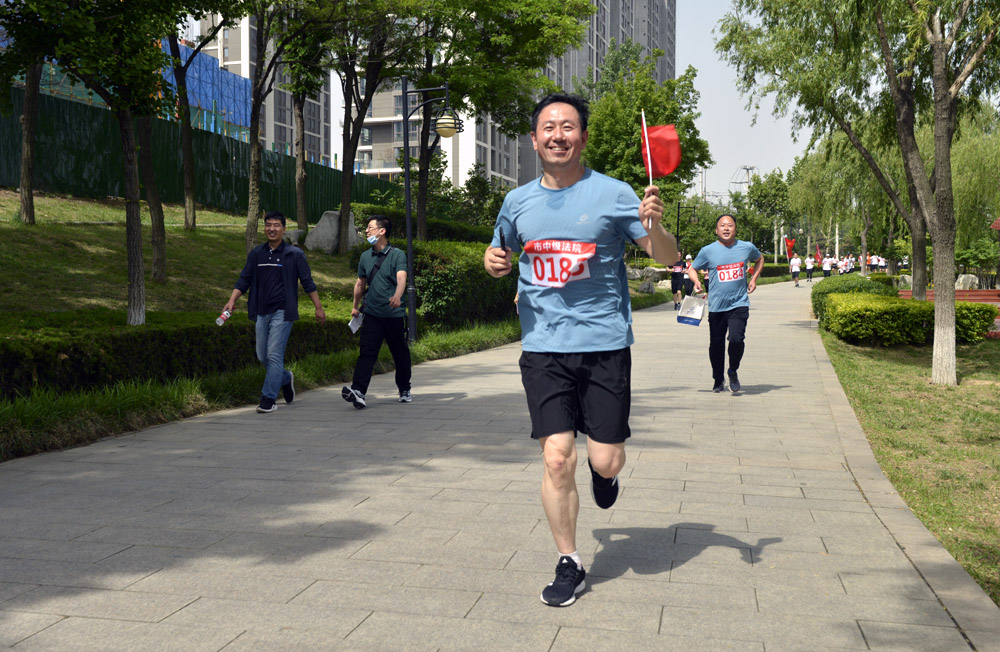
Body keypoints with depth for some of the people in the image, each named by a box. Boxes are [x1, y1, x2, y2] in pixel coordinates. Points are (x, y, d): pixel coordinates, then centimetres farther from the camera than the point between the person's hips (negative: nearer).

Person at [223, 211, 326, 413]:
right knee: (262, 356, 9)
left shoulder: (294, 254, -2)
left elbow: (307, 282, 1)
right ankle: (286, 378, 35)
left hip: (282, 312, -5)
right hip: (262, 312, 5)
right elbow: (244, 280, 10)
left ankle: (269, 399, -5)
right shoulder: (256, 254, 9)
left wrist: (318, 307, 0)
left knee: (274, 355, -10)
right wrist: (232, 300, -4)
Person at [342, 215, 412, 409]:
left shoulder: (397, 255, -5)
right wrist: (356, 306, 31)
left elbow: (401, 278, -22)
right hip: (372, 314, 3)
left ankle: (404, 390, 27)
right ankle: (358, 392, -21)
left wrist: (397, 296, -41)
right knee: (367, 353, -11)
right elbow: (360, 283, 25)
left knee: (401, 355, 9)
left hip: (395, 315, -3)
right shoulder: (365, 257, 11)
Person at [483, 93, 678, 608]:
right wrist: (494, 260, 1)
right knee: (557, 459, -5)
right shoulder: (518, 202, 7)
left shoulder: (613, 194, -3)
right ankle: (568, 565, 13)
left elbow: (669, 258, -2)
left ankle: (603, 469, 40)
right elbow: (502, 252, 24)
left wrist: (652, 227, -23)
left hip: (604, 343, -1)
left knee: (605, 460, 0)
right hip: (543, 347, 2)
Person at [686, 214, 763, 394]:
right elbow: (692, 269, 10)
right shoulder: (708, 251, -2)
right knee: (716, 344, 6)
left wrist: (753, 279, 13)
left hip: (739, 304, 0)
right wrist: (696, 282, -11)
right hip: (716, 306, 0)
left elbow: (759, 260, 25)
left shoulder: (747, 248, 4)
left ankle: (733, 372, 10)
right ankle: (718, 380, 29)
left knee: (737, 339, -18)